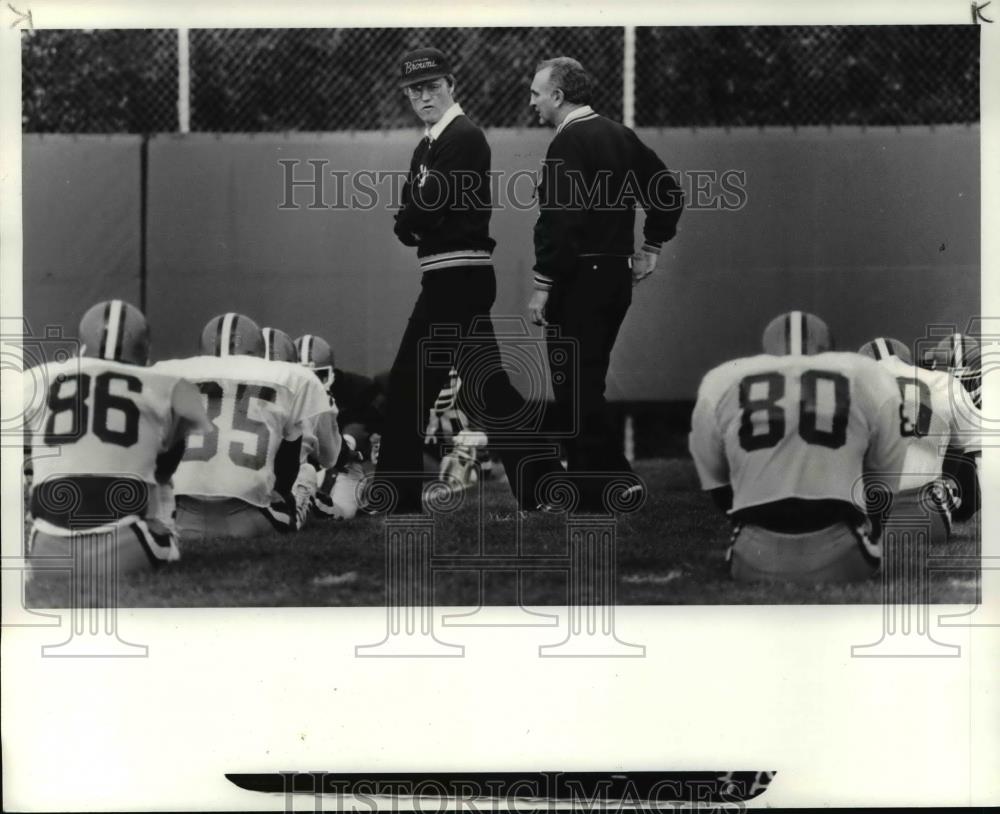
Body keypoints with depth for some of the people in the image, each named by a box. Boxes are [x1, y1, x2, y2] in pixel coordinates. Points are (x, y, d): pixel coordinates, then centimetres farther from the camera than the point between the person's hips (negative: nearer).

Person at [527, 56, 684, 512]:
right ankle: (585, 479, 23)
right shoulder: (620, 136, 13)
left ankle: (598, 492, -7)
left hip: (579, 278, -9)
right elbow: (668, 192, 18)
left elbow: (557, 220, -20)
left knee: (576, 388, -5)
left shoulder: (567, 144, -14)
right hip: (617, 276, 9)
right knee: (586, 385, 17)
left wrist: (542, 286, -18)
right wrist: (651, 247, 21)